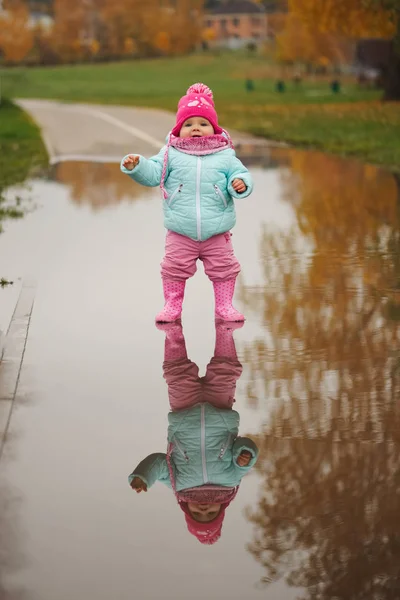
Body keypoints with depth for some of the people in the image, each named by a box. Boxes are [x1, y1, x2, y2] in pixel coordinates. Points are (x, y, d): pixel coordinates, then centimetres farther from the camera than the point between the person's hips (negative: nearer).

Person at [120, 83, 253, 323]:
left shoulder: (225, 156, 1)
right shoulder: (171, 154, 1)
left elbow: (239, 173, -1)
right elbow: (153, 173, -3)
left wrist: (240, 183, -23)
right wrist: (137, 166, -20)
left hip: (217, 234, 0)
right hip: (180, 235, 0)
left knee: (224, 269, 8)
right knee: (175, 269, 6)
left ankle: (224, 306, 22)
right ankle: (172, 306, 20)